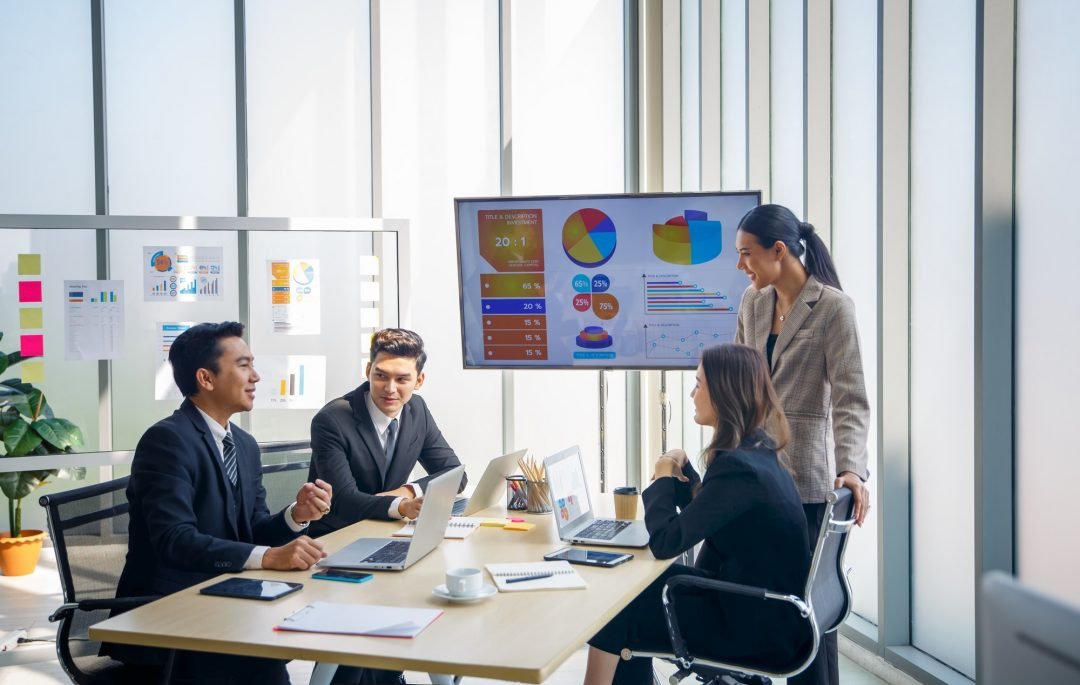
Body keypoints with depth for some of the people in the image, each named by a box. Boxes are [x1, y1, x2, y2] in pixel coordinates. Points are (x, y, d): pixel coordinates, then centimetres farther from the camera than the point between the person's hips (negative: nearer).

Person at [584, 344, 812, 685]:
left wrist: (664, 478, -7)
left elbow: (665, 542, -23)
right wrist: (681, 471, 0)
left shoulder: (738, 468, -24)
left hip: (758, 627, -9)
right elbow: (703, 514, 17)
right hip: (766, 608, 9)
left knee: (614, 614, 1)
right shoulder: (759, 452, 6)